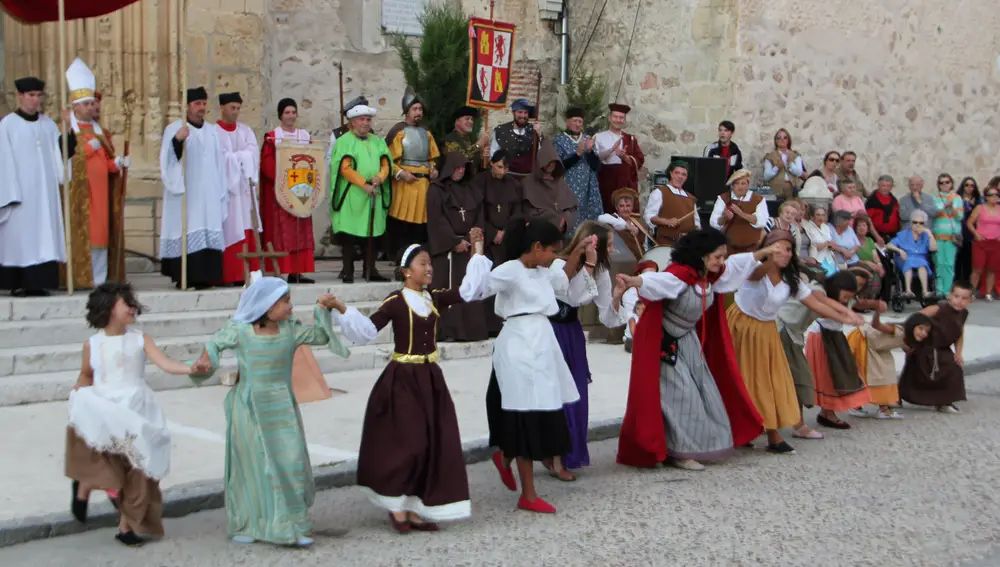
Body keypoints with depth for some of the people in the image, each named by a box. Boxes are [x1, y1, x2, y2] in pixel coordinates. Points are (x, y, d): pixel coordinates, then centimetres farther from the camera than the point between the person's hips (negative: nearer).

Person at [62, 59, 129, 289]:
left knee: (101, 233, 3)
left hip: (100, 192, 6)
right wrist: (88, 148, -11)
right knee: (80, 234, -9)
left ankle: (99, 279, 6)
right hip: (78, 193, -6)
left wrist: (118, 162, -2)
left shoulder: (99, 131, 19)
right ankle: (80, 279, -8)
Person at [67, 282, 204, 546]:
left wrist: (189, 368, -28)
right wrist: (78, 392, -1)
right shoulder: (92, 344, 1)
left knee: (136, 470, 2)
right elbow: (86, 375, 17)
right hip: (103, 412, -1)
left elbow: (165, 363, -11)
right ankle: (85, 484, -2)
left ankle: (126, 526, 18)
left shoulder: (140, 339, 0)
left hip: (135, 411, 1)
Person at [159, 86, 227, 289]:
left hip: (208, 194, 5)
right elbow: (167, 159, -9)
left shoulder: (212, 131, 16)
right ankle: (183, 277, -7)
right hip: (185, 194, -4)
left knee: (208, 231, -1)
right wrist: (177, 140, -27)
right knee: (186, 231, -9)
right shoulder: (174, 129, 1)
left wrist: (222, 192, 12)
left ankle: (204, 276, 2)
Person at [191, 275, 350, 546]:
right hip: (250, 409, -2)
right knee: (251, 466, 7)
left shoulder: (291, 329, 0)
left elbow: (321, 336, 7)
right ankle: (246, 525, 23)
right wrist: (205, 360, -10)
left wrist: (323, 310, -4)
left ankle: (291, 526, 11)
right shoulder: (239, 330, -7)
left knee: (290, 464, 0)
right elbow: (215, 343, 7)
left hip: (282, 409, 2)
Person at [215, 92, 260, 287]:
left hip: (244, 187, 5)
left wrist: (234, 156, -9)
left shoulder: (245, 130, 16)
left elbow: (253, 153, 3)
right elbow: (219, 158, -11)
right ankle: (230, 275, -7)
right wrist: (241, 156, -4)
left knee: (247, 231, 0)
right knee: (230, 232, -8)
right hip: (225, 187, -5)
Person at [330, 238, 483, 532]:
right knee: (406, 444, -6)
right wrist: (342, 309, -28)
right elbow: (367, 331, -16)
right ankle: (396, 504, 14)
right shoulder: (395, 301, -10)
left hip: (430, 378, 6)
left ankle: (414, 508, 14)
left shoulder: (435, 299, 6)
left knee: (433, 444, 5)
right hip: (403, 379, -6)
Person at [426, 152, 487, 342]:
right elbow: (436, 219, -9)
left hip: (468, 245, 6)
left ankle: (468, 329, 4)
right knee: (447, 288, -8)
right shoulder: (436, 190, -2)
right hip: (446, 247, -6)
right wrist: (454, 242, -13)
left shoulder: (468, 190, 16)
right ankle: (445, 331, -8)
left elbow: (478, 216, 13)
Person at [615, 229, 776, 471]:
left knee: (704, 392, 12)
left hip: (690, 341, 9)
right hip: (666, 344, -9)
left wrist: (764, 252, 26)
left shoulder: (712, 275, -4)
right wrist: (635, 281, -71)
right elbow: (658, 280, -50)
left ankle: (697, 445, 25)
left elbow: (738, 264, 15)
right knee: (679, 396, -9)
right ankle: (679, 452, 1)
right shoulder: (680, 275, -29)